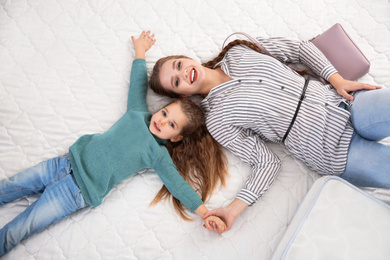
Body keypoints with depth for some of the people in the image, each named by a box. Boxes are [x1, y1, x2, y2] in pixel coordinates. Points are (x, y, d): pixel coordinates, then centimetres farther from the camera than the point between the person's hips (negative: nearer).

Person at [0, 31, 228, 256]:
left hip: (77, 192, -4)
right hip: (68, 161, 4)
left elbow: (178, 184, -13)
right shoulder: (139, 113, 2)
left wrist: (205, 213, -20)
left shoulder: (158, 155, -10)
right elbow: (139, 81, 11)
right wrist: (140, 50, 22)